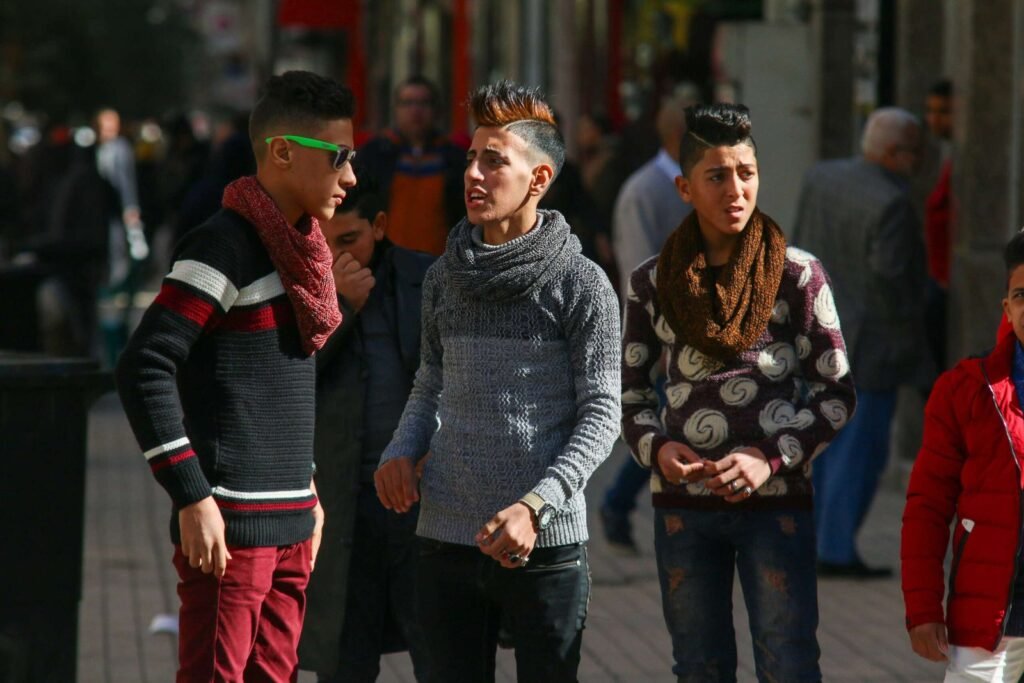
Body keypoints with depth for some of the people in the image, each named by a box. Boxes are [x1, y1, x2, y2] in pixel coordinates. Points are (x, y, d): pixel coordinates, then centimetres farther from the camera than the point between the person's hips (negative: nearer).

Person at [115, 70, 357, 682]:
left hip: (291, 521, 9)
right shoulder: (225, 246, -13)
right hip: (228, 527, -9)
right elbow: (144, 371, -19)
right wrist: (192, 497, -20)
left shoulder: (300, 250, 15)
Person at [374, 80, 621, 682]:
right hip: (445, 537, 4)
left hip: (546, 543, -4)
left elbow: (601, 413, -7)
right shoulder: (445, 278, 10)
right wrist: (402, 451, 2)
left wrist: (535, 506, -19)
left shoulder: (580, 283, -5)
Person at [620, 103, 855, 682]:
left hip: (777, 502, -2)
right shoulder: (653, 282, 4)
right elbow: (630, 394, 11)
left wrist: (772, 456, -14)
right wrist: (656, 446, -10)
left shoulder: (798, 275, -2)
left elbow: (838, 392, -1)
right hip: (683, 503, 2)